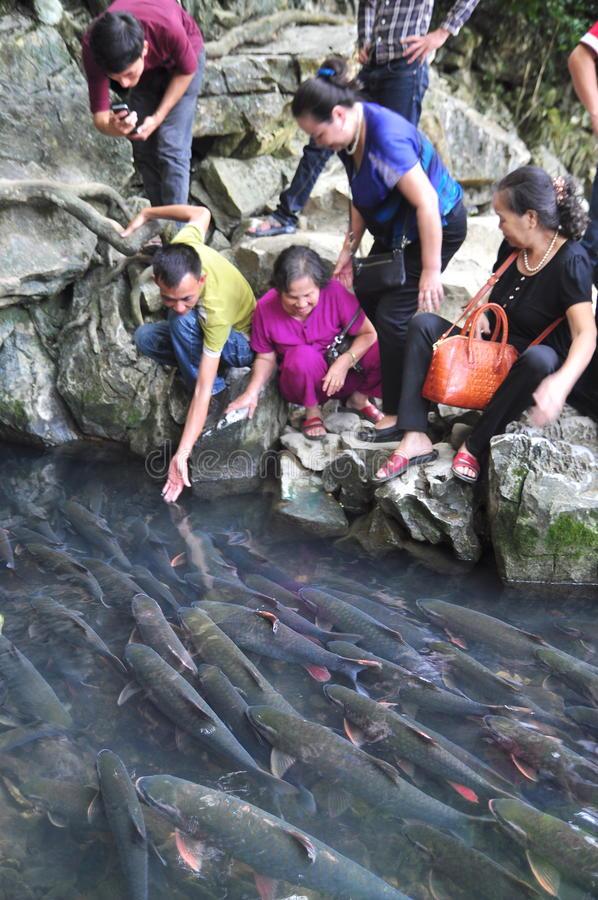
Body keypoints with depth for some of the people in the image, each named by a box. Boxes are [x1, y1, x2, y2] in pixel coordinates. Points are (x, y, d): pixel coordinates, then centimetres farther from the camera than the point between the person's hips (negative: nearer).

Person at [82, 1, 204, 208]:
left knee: (171, 149, -15)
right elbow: (99, 115, -29)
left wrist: (158, 118, -24)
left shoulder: (167, 28, -42)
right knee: (143, 149, 1)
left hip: (179, 60, -3)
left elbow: (186, 71, -19)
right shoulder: (92, 47, -34)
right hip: (147, 67, 3)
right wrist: (112, 127, -52)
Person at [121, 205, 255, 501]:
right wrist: (146, 214, 9)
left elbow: (203, 390, -41)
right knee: (144, 337, -15)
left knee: (181, 320, -36)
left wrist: (182, 454, -43)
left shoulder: (215, 310, -43)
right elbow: (201, 213, -4)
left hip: (242, 343, -7)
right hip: (202, 331, 7)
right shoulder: (179, 253, -29)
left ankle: (218, 392, -15)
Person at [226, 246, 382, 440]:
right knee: (303, 355, -36)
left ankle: (359, 398, 6)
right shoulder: (266, 308, -14)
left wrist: (345, 361, -31)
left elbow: (368, 334, -13)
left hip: (341, 373, 1)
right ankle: (312, 410, -5)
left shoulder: (335, 293, -19)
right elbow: (266, 358, -3)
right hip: (302, 385, -1)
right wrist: (252, 391, -19)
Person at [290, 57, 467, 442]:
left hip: (438, 226, -9)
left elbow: (427, 203, -30)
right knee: (366, 301, 11)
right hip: (397, 228, 10)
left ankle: (399, 416, 0)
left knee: (392, 316, -11)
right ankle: (371, 385, 28)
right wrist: (350, 248, 8)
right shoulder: (351, 133, -3)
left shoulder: (386, 137, -32)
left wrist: (431, 270, -26)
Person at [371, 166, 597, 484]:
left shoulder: (570, 261, -17)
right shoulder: (512, 247, 2)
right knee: (424, 324, -12)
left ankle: (476, 446, -23)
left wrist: (562, 381, -48)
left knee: (540, 358, -41)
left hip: (529, 367, -6)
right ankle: (415, 438, -26)